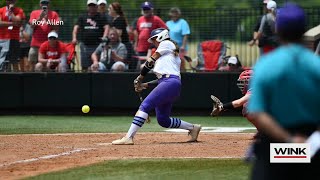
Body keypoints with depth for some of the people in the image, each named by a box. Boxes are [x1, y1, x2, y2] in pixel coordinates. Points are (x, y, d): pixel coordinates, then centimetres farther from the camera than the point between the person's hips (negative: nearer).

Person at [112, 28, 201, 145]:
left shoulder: (166, 43, 8)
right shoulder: (174, 52, 32)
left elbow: (151, 62, 2)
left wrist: (139, 79, 8)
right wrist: (145, 85, 21)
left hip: (170, 83, -10)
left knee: (145, 105, -19)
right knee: (163, 120, 10)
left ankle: (129, 137, -30)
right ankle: (192, 128, 19)